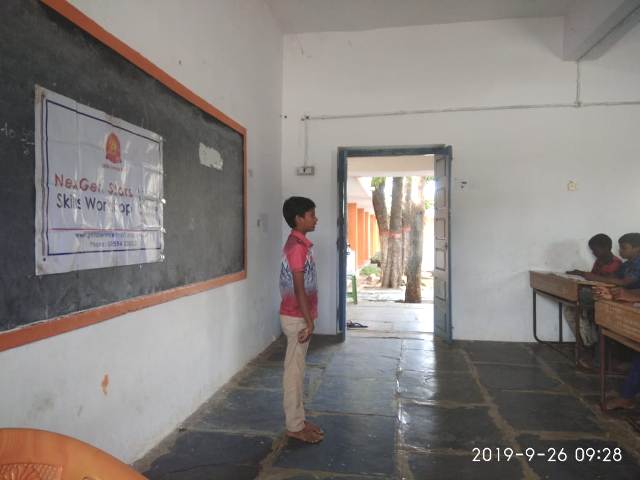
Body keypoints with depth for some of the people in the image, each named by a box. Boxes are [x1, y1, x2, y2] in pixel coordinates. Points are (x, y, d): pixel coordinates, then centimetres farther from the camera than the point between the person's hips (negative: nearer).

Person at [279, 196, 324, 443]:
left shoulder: (298, 243, 12)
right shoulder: (297, 246, -19)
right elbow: (299, 288, -22)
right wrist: (309, 322, -19)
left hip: (298, 316, 10)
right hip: (297, 318, -10)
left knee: (297, 371, 16)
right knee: (294, 371, 1)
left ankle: (298, 420, 27)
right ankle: (294, 427, 14)